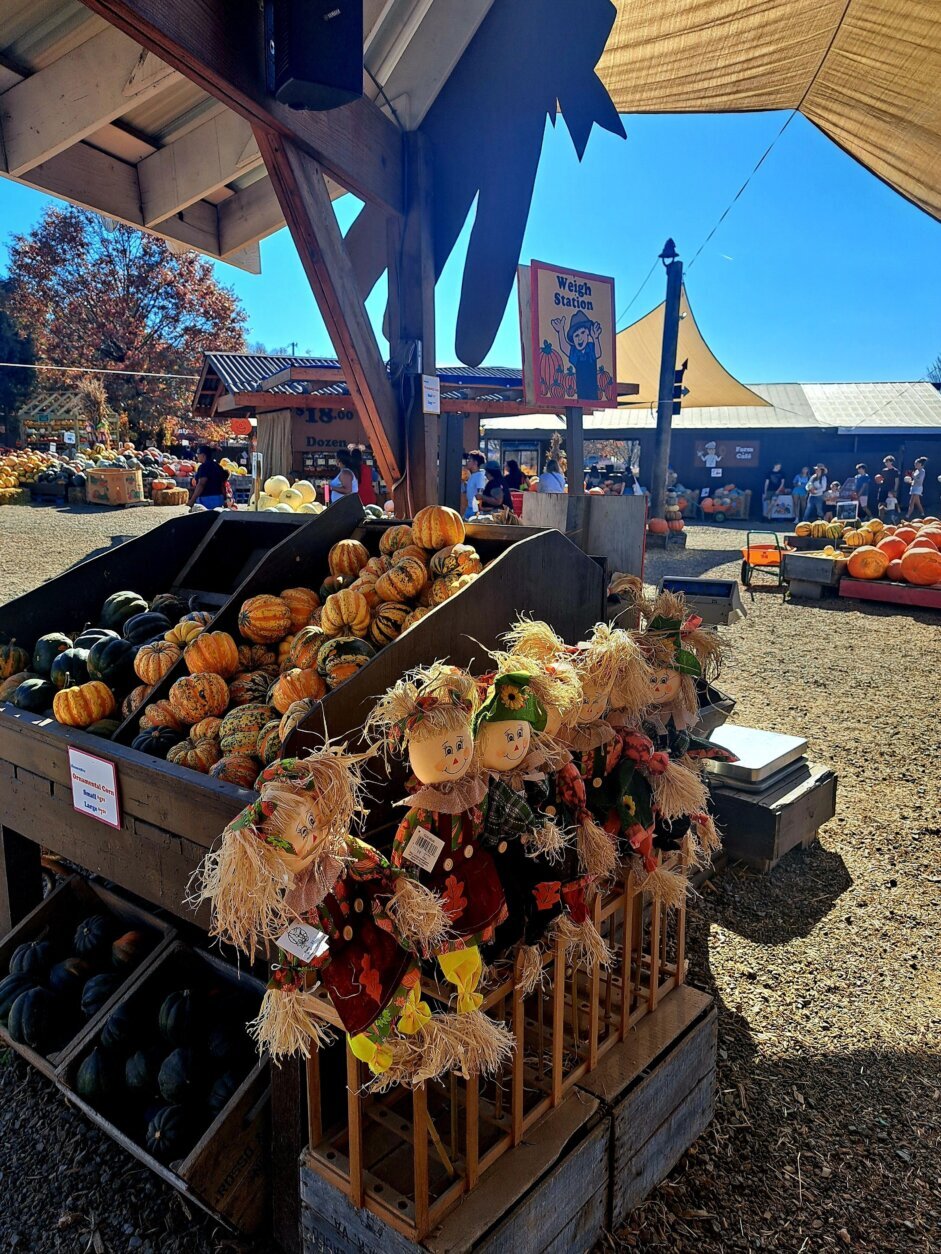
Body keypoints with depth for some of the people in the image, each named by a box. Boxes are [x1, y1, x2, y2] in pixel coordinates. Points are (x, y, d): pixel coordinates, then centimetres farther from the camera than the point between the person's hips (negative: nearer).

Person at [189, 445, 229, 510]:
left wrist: (192, 501, -23)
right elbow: (222, 486, 18)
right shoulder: (218, 466, 14)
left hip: (207, 499, -9)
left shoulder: (204, 466, -12)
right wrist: (224, 500, 26)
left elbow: (201, 485, -21)